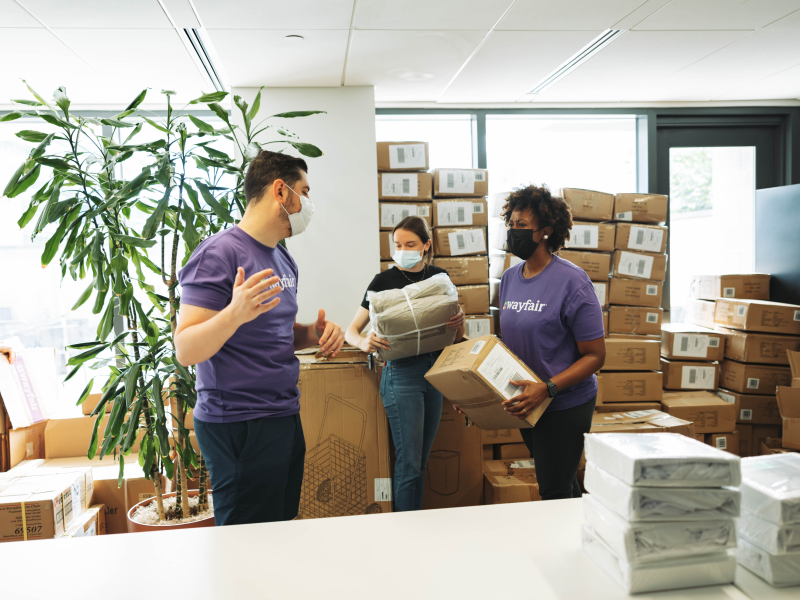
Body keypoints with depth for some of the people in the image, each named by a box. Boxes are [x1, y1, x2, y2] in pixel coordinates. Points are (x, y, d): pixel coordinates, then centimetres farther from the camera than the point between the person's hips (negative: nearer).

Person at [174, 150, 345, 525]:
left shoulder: (284, 260, 13)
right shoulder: (219, 252, -14)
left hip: (285, 418, 8)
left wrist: (314, 334, 2)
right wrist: (235, 313, -36)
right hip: (239, 428, -8)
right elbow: (185, 351, -18)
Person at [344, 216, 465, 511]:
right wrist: (364, 341, -25)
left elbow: (458, 337, 11)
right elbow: (351, 331, -2)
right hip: (401, 373, -4)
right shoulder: (384, 281, -3)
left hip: (435, 371, 5)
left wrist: (459, 320, -12)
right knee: (408, 462, -5)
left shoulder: (439, 277, 8)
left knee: (421, 460, 12)